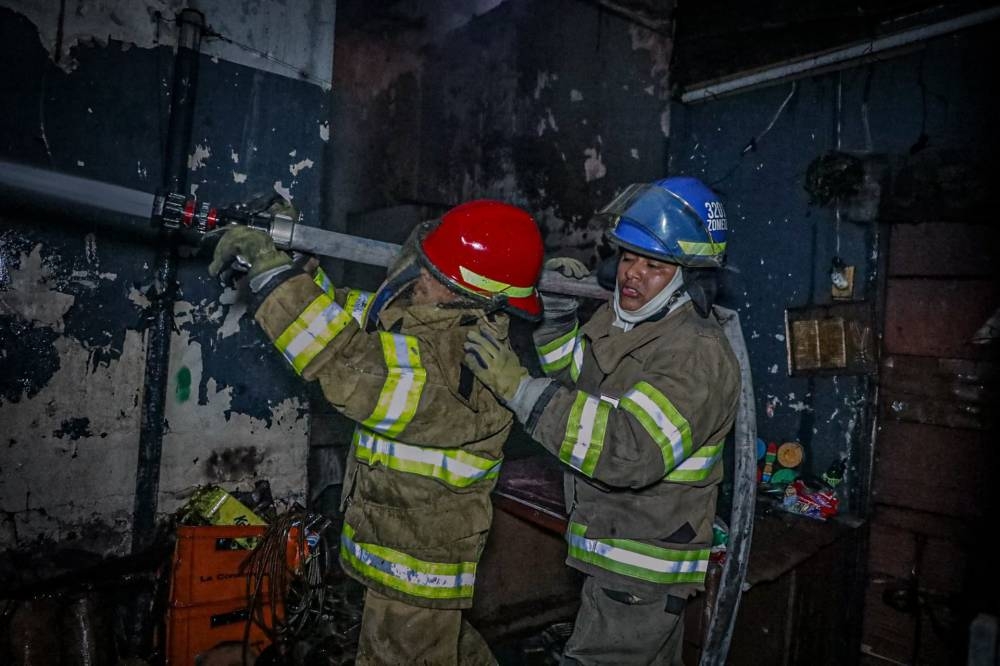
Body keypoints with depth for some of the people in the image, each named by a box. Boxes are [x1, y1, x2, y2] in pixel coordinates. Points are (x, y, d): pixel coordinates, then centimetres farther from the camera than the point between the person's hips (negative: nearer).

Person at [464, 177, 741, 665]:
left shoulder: (698, 354, -26)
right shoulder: (619, 321, 1)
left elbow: (633, 451, -38)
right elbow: (572, 378, 18)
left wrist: (517, 386, -37)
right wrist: (557, 312, 0)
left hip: (640, 575, -8)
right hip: (611, 555, 9)